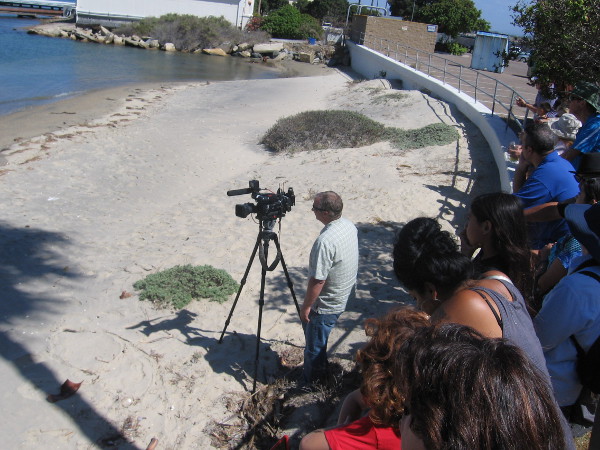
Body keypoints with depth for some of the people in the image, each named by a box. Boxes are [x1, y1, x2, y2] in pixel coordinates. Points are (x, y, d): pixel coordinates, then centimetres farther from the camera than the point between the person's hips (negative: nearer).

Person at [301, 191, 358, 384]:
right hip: (344, 295, 9)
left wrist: (306, 306, -14)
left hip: (326, 304, -9)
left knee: (314, 347, 11)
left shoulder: (325, 241, -34)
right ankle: (316, 374, 44)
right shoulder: (350, 226, -5)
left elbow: (318, 280, -28)